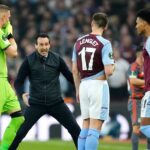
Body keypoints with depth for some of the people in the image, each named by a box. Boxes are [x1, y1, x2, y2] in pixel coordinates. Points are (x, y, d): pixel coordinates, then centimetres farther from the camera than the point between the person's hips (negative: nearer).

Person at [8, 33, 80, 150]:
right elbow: (19, 81, 1)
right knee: (20, 132, -9)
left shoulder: (57, 59, 0)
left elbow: (70, 76, 9)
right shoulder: (29, 61, -4)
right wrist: (22, 94, -18)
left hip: (56, 103, 1)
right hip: (36, 104, -1)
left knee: (75, 129, -4)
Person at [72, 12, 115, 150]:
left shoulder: (79, 42, 7)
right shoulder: (104, 44, -10)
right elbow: (108, 71, -16)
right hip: (98, 85, -6)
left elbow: (75, 70, 12)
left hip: (84, 85, 6)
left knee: (85, 126, 14)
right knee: (95, 128, -6)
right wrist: (112, 66, 7)